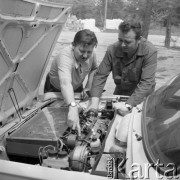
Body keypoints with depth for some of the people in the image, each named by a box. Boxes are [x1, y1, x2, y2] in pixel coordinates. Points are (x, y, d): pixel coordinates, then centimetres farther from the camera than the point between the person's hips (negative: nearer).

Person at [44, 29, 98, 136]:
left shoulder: (91, 54, -23)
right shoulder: (65, 57, -43)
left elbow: (94, 69, 1)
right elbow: (65, 83, -59)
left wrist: (88, 86, -15)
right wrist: (73, 107, -73)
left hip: (77, 88, 5)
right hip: (55, 90, -5)